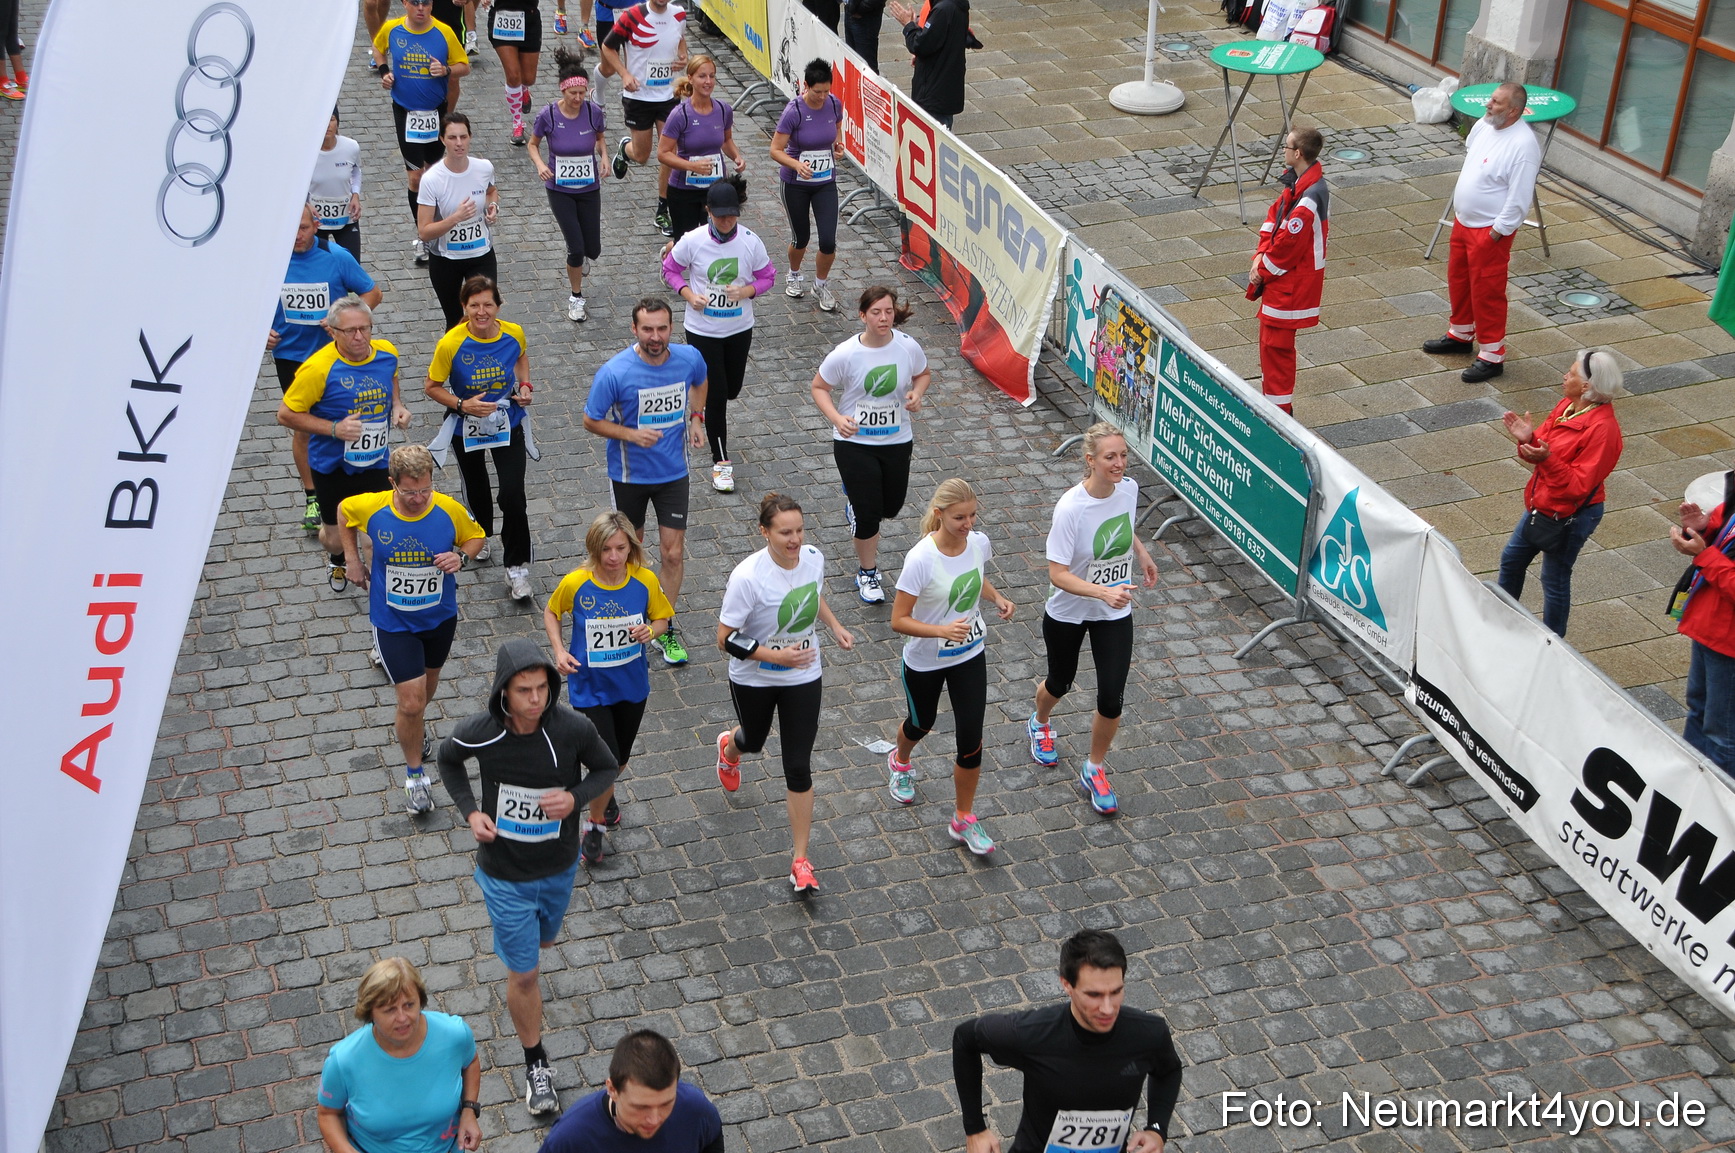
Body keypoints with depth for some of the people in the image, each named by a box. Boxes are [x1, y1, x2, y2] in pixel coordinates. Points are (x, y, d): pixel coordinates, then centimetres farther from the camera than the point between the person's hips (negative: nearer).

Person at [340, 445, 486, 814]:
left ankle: (414, 723, 61)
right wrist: (352, 558, 2)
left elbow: (475, 536, 0)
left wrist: (461, 556, -21)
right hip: (394, 621, -2)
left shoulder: (449, 510, -19)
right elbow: (343, 510, 4)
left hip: (440, 617, 2)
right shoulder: (371, 507, -19)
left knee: (427, 682, 27)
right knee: (411, 702, -5)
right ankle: (415, 773, 18)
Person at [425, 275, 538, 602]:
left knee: (513, 496, -10)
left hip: (508, 424, 0)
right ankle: (481, 536, 55)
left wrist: (525, 385, -7)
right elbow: (432, 387, -12)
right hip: (467, 428, 0)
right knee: (476, 489, 22)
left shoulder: (514, 334, -15)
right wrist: (462, 405, -27)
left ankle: (517, 567, 6)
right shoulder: (450, 344, -24)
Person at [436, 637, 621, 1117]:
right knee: (523, 974, 4)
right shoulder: (478, 733, -23)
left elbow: (606, 769, -4)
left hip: (559, 866, 2)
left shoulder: (574, 729, -23)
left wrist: (575, 797, -24)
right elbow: (448, 760, 1)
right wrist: (470, 811, -13)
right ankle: (535, 1062, 27)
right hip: (505, 873, -2)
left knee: (542, 941, 29)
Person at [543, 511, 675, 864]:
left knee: (620, 760, 20)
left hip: (632, 686, 3)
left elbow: (662, 618, 2)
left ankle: (604, 793, 55)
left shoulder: (645, 581, -14)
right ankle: (595, 825, 19)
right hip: (590, 689, -3)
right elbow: (551, 612, 1)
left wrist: (651, 631, -20)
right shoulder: (575, 583, -19)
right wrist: (559, 650, -13)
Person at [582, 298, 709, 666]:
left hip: (673, 472, 2)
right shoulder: (615, 372, -23)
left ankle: (664, 629, 20)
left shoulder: (689, 358, -11)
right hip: (629, 474, -2)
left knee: (673, 553, 3)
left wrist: (696, 416, -1)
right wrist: (632, 434, -26)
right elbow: (591, 421, -12)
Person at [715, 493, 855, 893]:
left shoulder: (813, 557, -13)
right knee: (753, 741, 27)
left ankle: (800, 860, 12)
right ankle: (728, 748, 68)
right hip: (753, 680, -2)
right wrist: (776, 656, -30)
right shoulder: (748, 576, -29)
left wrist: (835, 626, -1)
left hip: (803, 678, 2)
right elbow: (726, 638, -22)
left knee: (799, 767, 1)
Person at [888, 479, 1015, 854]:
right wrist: (943, 631, -39)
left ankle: (964, 819, 21)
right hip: (924, 663, -3)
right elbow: (898, 621, -26)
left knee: (971, 739, 1)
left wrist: (998, 599, -9)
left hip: (970, 657, 3)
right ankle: (900, 762, 60)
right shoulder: (921, 559, -30)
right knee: (922, 724, 23)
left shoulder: (979, 542, -13)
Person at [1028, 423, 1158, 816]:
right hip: (1068, 614, -3)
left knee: (1111, 700, -2)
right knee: (1060, 683, 21)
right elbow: (1057, 574, -30)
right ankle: (1040, 724, 57)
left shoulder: (1129, 488, -12)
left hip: (1115, 614, 3)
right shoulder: (1070, 508, -30)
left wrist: (1141, 552, 9)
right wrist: (1103, 592, -41)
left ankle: (1094, 771, 23)